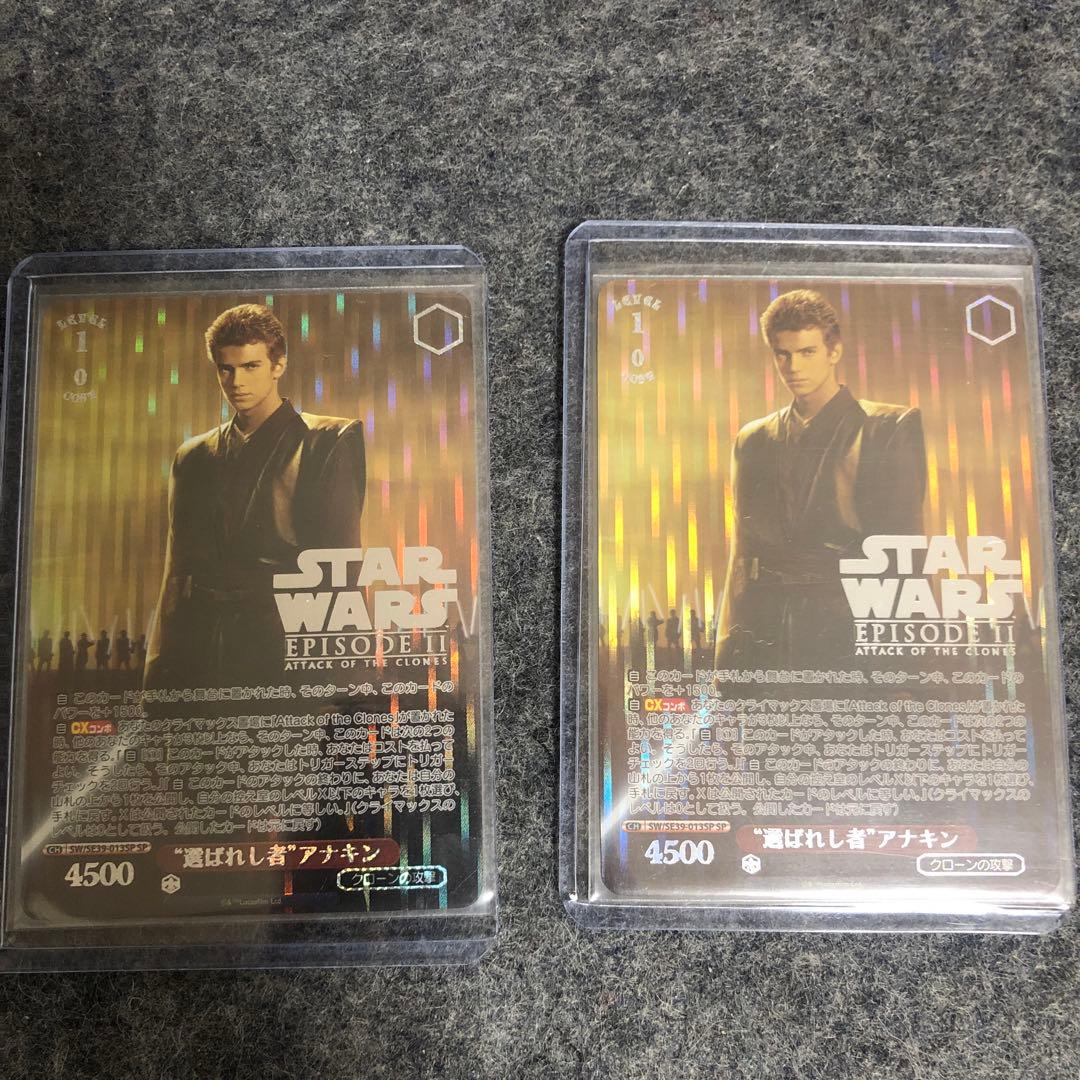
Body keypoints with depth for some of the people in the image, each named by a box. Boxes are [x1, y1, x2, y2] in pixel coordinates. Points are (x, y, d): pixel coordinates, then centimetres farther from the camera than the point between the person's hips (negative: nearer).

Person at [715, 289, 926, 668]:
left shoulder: (892, 427, 5)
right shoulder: (752, 441, 16)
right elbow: (743, 549, 14)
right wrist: (729, 643, 4)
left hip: (850, 634, -3)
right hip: (761, 637, 3)